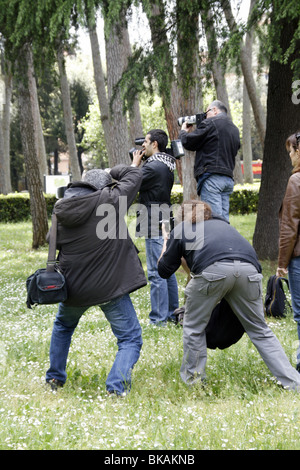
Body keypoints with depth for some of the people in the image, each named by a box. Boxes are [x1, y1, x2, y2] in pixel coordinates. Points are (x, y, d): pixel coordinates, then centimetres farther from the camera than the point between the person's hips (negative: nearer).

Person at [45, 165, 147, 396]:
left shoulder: (62, 211, -1)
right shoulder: (109, 200, -13)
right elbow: (135, 174, -2)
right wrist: (113, 172, 17)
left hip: (73, 287, 5)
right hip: (110, 286, -5)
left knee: (63, 326, 32)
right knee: (130, 338, 6)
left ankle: (54, 379, 36)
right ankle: (117, 387, -12)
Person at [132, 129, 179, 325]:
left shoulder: (153, 166, -17)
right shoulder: (167, 165, 14)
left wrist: (135, 164, 1)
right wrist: (142, 161, 13)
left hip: (155, 225, -10)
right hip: (165, 221, 10)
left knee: (156, 272, -7)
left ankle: (158, 319, -5)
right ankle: (172, 313, 22)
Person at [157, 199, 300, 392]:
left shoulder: (181, 229, 29)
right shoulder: (222, 223, 40)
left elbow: (164, 270, 31)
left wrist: (166, 244, 50)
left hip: (213, 270, -4)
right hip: (249, 269, 4)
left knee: (194, 328, 18)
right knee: (260, 331, 15)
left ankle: (193, 380, 25)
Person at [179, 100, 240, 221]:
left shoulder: (210, 123, -3)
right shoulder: (234, 129, 21)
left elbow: (188, 143, -2)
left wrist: (184, 131, 22)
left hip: (212, 176, -8)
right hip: (228, 177, 8)